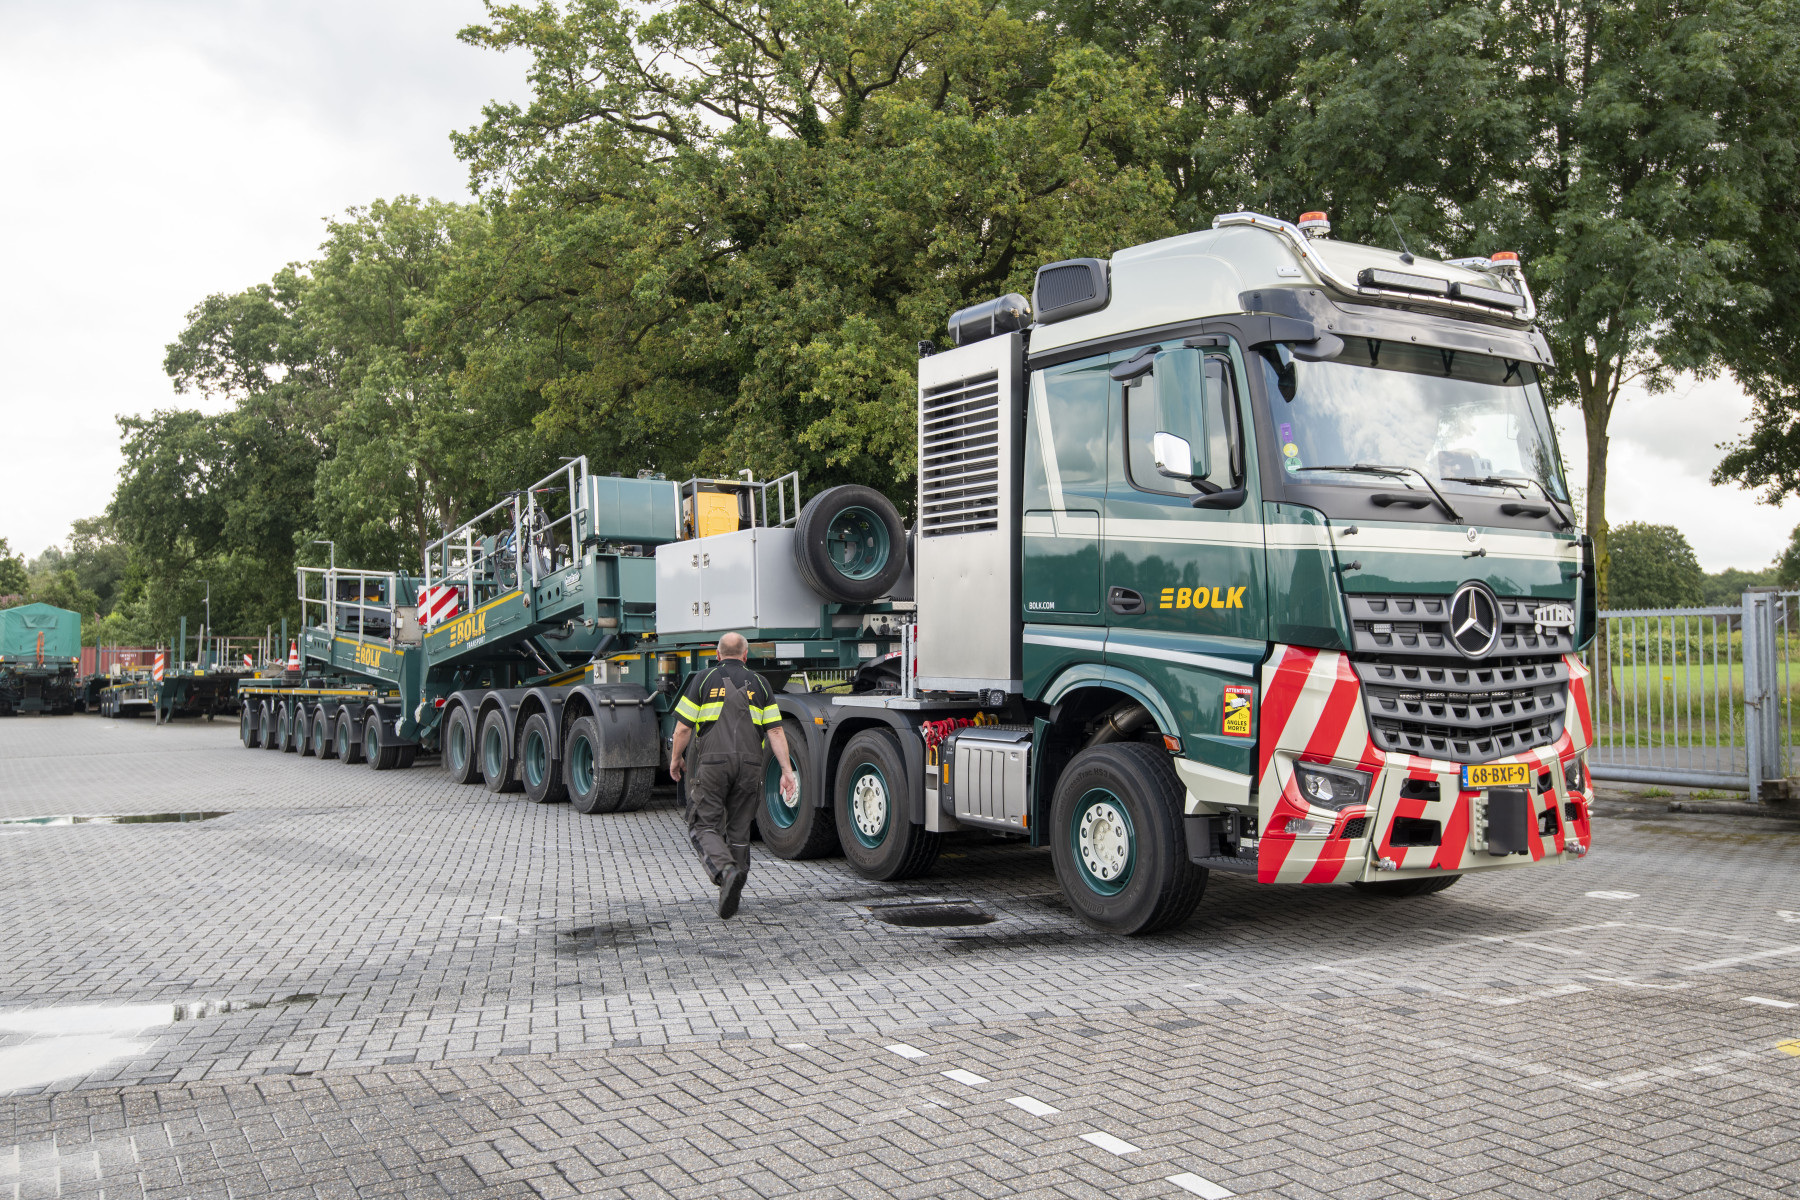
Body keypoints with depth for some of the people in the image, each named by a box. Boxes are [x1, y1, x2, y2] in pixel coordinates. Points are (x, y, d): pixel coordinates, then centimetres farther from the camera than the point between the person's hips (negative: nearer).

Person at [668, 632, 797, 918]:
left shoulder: (703, 679, 7)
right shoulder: (758, 683, 13)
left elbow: (684, 727, 3)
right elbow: (775, 731, 6)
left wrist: (676, 758, 18)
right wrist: (787, 771, 6)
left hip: (712, 764, -3)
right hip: (749, 765, 3)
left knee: (704, 827, 3)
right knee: (739, 830, 14)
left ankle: (726, 871, -23)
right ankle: (732, 894, 17)